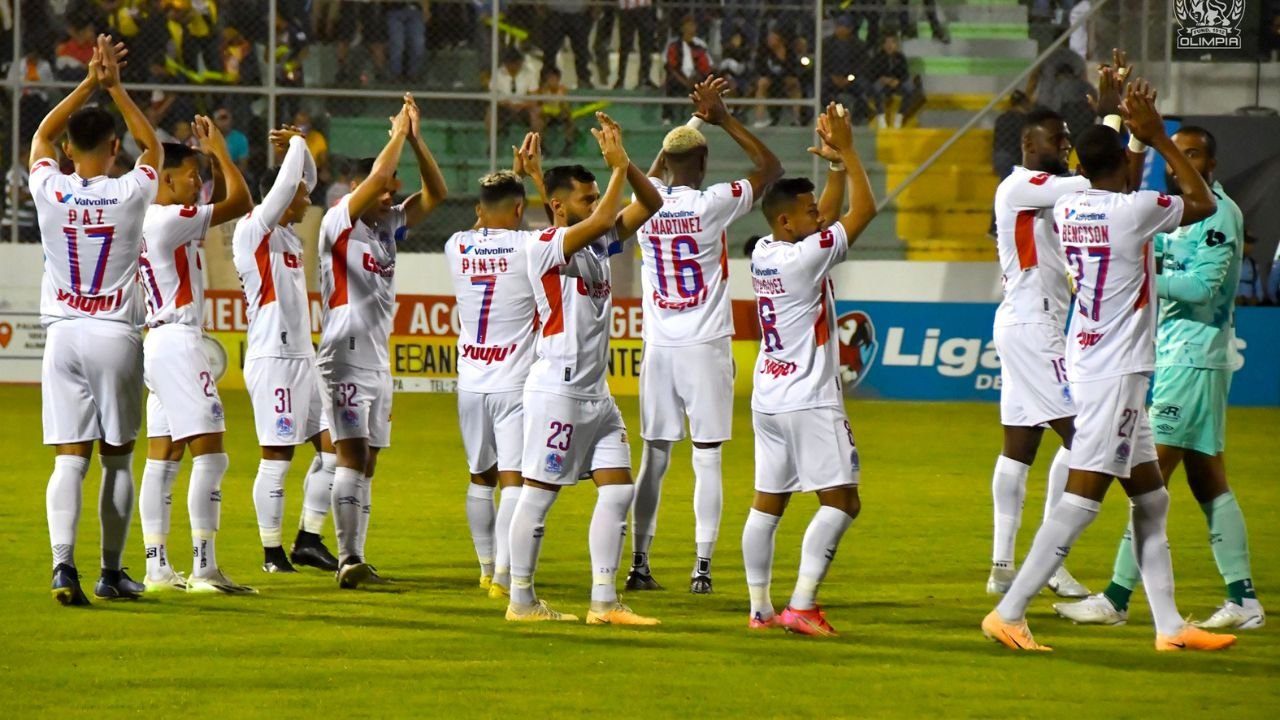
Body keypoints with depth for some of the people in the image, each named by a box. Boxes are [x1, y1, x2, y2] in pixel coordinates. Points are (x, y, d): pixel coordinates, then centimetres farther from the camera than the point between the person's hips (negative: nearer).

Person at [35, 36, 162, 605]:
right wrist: (114, 87, 11)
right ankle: (112, 572, 14)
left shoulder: (50, 190, -4)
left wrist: (90, 82, 14)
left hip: (63, 335, 1)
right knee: (117, 458, 10)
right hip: (117, 335, -1)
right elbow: (152, 145, 13)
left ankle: (63, 563, -20)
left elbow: (41, 135, 16)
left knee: (69, 458, -2)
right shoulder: (130, 193, -8)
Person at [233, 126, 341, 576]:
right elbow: (286, 184, -20)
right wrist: (296, 144, -5)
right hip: (273, 357, -9)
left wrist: (300, 145, 8)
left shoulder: (288, 232, 15)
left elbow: (304, 181, 26)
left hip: (303, 356, 9)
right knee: (277, 457, -5)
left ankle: (308, 540, 11)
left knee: (331, 447, 6)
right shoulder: (254, 231, -9)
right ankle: (272, 552, 1)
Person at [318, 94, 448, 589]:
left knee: (367, 460, 8)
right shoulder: (338, 224, -7)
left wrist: (416, 140, 0)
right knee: (352, 453, -14)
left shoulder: (388, 225, 13)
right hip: (346, 352, -8)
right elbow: (374, 180, -21)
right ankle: (348, 559, -19)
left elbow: (436, 194, 9)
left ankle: (356, 559, 10)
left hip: (380, 357, 8)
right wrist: (398, 135, -10)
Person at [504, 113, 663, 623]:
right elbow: (603, 220, -27)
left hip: (596, 391, 8)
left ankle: (604, 601, 3)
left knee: (617, 489, 2)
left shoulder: (599, 242, 12)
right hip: (558, 389, -8)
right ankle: (521, 599, 5)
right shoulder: (547, 247, -12)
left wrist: (625, 163, -3)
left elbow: (650, 204, 13)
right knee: (539, 493, -2)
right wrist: (619, 167, -17)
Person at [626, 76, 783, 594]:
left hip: (658, 350, 4)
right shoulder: (712, 204, -10)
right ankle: (702, 566, -7)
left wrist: (696, 118, 28)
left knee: (653, 458, 9)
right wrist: (723, 120, 3)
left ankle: (638, 565, 9)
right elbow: (770, 167, 1)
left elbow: (655, 172, 27)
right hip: (705, 347, -4)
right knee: (707, 458, -2)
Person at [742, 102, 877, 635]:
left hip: (768, 396, 9)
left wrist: (836, 165, 15)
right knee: (841, 501, -7)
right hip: (810, 399, -9)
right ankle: (801, 605, -17)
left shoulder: (763, 253, 7)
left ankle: (760, 607, 12)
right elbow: (863, 211, -12)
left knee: (767, 502, 11)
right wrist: (846, 152, -5)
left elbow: (830, 216, 22)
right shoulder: (805, 257, -16)